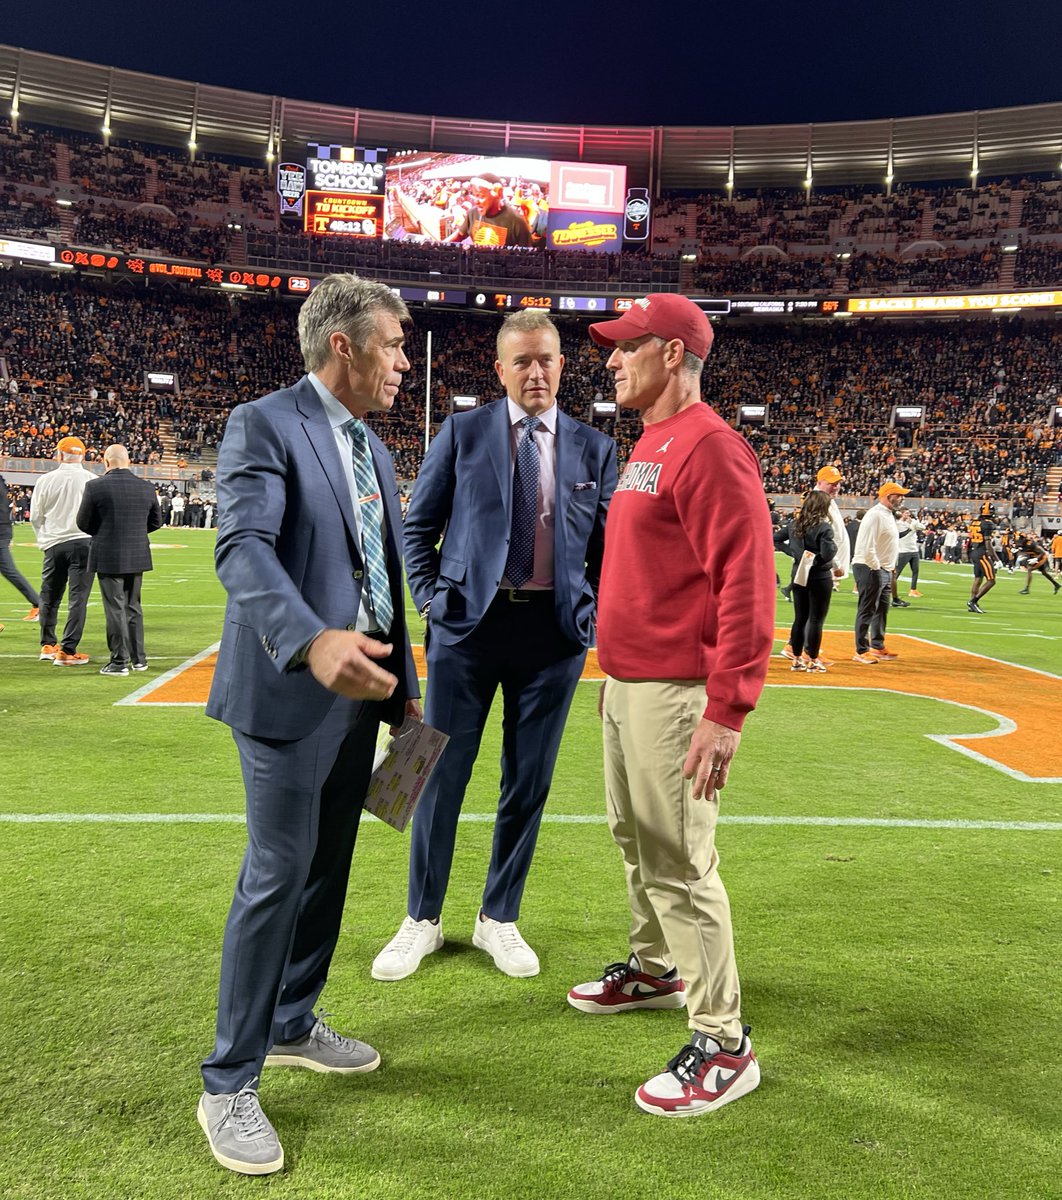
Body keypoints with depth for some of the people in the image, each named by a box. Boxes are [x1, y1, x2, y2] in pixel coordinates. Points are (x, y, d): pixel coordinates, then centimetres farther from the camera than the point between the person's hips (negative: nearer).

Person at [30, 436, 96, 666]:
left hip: (54, 545, 2)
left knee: (49, 597, 16)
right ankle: (67, 651, -3)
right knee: (77, 598, -1)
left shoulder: (47, 480, 0)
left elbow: (35, 517, 7)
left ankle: (48, 645, 26)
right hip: (84, 543, -2)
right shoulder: (93, 481, -5)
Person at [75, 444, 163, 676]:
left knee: (115, 608, 1)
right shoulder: (146, 487, 1)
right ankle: (138, 659, 21)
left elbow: (83, 523, -4)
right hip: (137, 556, 5)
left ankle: (119, 661, 5)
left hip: (108, 557, -4)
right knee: (133, 606, 16)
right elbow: (156, 521, 10)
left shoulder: (96, 486, -11)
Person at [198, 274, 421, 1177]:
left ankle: (293, 1025, 36)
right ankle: (229, 1085, 13)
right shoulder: (264, 425, -10)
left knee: (328, 870, 16)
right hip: (290, 693, -8)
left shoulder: (373, 450, 16)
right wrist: (312, 643, -41)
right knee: (277, 879, -3)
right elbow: (244, 548, -25)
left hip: (359, 692, 8)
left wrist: (403, 687, 17)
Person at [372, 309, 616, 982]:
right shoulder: (464, 432, 3)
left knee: (529, 782, 9)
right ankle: (423, 920, 24)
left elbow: (607, 548, 11)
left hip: (554, 630, 1)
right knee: (442, 775, 6)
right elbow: (419, 524, 7)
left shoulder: (596, 449, 7)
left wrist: (597, 620, 1)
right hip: (468, 624, -1)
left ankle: (499, 919, 28)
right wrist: (430, 599, -1)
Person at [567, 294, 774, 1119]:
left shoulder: (709, 447, -16)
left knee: (682, 863, -4)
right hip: (625, 684, 10)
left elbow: (746, 582, -23)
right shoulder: (648, 446, 16)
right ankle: (657, 970, 42)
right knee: (637, 841, 22)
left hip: (674, 694, -10)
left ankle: (724, 1047, 9)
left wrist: (727, 713, -26)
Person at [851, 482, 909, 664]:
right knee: (867, 611, -5)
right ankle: (861, 651, 0)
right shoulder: (875, 515, -17)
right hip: (870, 569, -10)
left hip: (884, 570, 10)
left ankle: (878, 647, 27)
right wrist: (876, 569, -18)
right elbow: (867, 547, -24)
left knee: (881, 610, 17)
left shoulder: (889, 515, 16)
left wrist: (889, 570, 16)